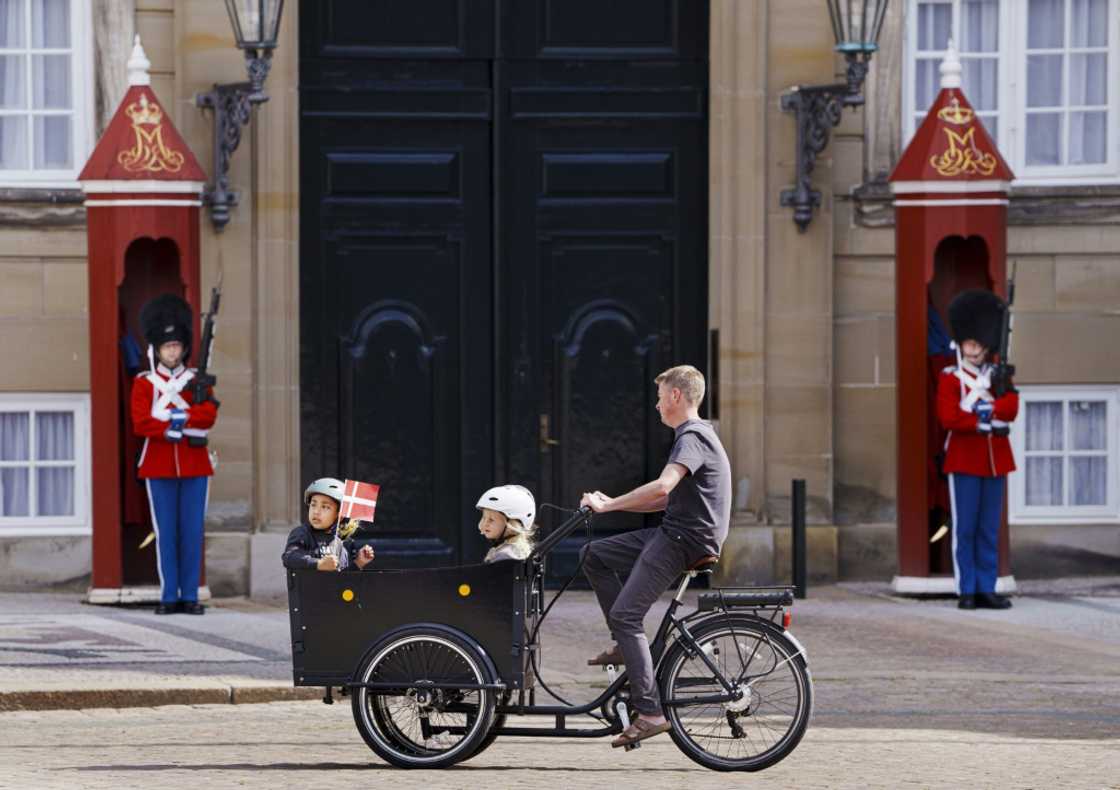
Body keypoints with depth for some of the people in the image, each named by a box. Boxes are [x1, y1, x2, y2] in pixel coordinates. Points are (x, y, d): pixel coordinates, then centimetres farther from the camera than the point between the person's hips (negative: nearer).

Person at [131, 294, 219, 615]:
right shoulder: (143, 382, 4)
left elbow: (209, 415, -9)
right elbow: (140, 423, -9)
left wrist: (174, 416, -17)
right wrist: (180, 428, -15)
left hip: (195, 467, 1)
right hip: (158, 467, -1)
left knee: (192, 532, 0)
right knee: (165, 532, 0)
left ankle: (190, 596, 4)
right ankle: (168, 596, 3)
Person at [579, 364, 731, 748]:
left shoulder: (693, 437, -14)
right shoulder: (693, 435, 20)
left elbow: (662, 487, -29)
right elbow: (669, 499, 24)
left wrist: (607, 505, -21)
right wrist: (612, 504, 15)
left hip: (686, 540, -10)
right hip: (674, 531, 10)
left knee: (625, 615, -15)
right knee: (593, 555, 13)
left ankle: (650, 713, -19)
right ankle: (627, 644, 10)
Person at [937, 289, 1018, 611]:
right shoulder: (950, 378, 1)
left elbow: (1011, 408, -5)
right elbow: (948, 417, -13)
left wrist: (982, 408, -18)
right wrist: (988, 423, -14)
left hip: (995, 461, 4)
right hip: (964, 461, -4)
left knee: (990, 530, 5)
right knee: (965, 527, -3)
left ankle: (987, 590, 8)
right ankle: (966, 591, 0)